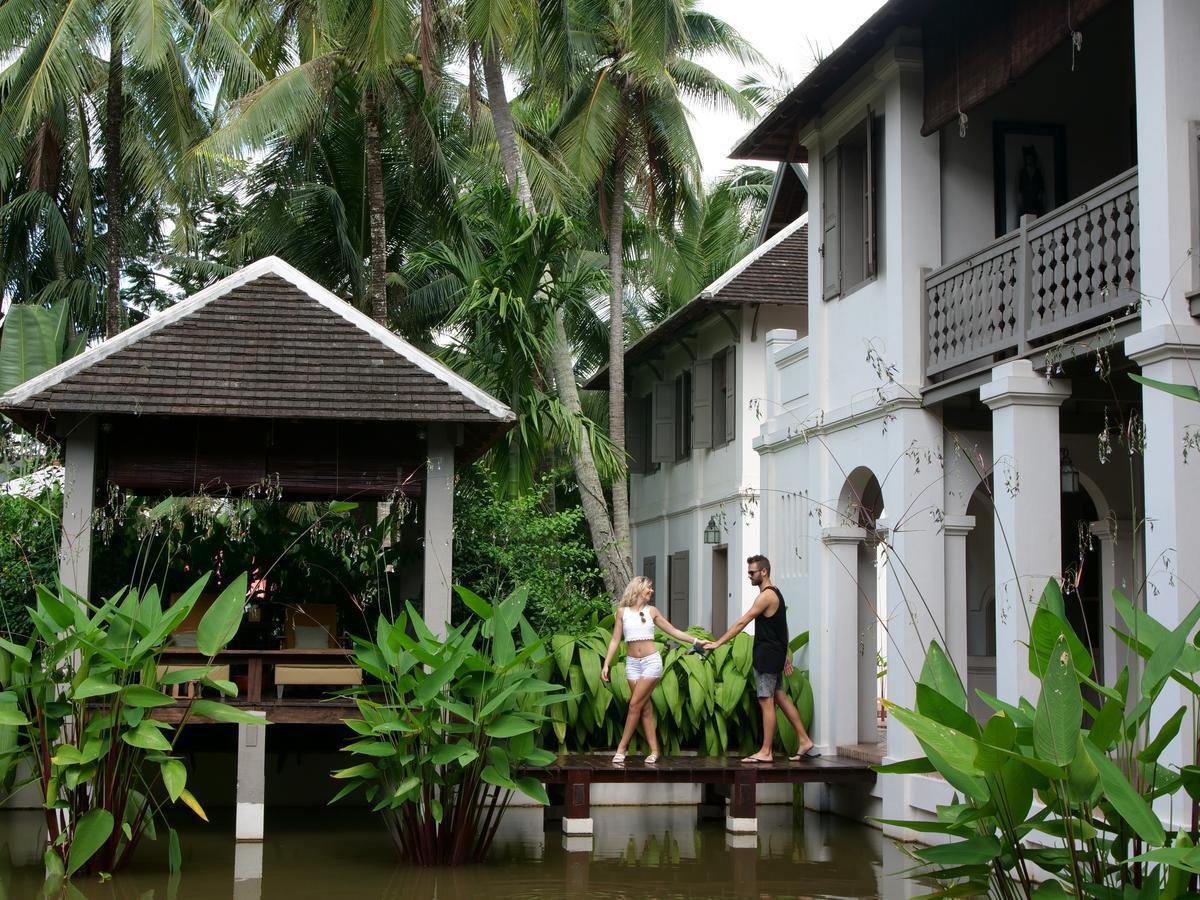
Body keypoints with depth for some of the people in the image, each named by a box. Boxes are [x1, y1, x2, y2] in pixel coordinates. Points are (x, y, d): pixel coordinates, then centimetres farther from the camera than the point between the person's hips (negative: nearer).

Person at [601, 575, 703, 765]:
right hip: (632, 663, 1)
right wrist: (606, 664, 1)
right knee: (645, 708, 2)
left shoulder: (652, 611, 7)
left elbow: (674, 631, 11)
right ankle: (654, 750, 5)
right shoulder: (622, 611, 6)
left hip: (651, 661, -1)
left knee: (635, 705, -7)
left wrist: (696, 641, 6)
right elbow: (615, 640, 7)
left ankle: (621, 748, -2)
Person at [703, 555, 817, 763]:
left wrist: (718, 643, -19)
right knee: (781, 697, 14)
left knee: (766, 701, -6)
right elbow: (781, 627, 19)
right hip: (775, 653, 10)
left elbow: (742, 623, -20)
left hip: (767, 655, -10)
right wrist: (786, 654, 22)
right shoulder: (775, 593, 15)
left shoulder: (766, 596, -17)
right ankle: (804, 741, 17)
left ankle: (765, 752, -4)